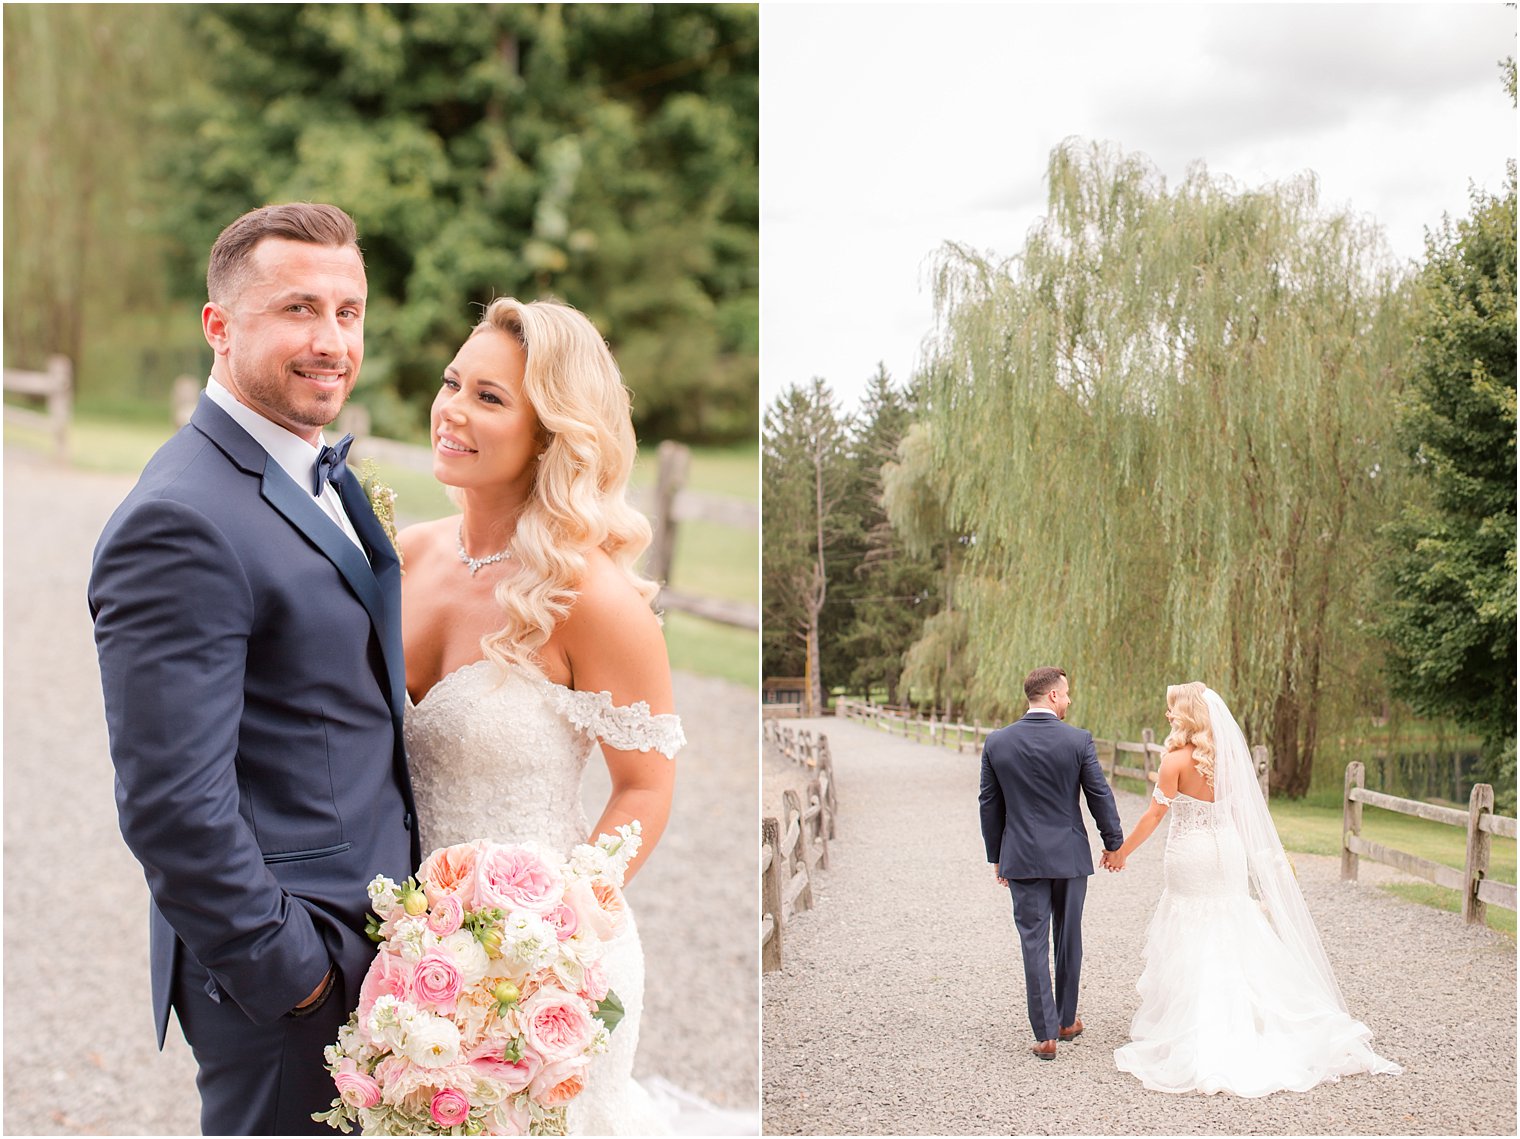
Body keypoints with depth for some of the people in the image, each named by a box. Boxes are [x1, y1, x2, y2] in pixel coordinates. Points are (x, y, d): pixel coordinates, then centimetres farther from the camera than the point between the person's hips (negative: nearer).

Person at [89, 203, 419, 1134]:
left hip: (365, 940, 9)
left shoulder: (322, 476, 9)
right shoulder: (181, 522, -22)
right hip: (282, 964, -9)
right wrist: (286, 968, -18)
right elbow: (171, 802, -25)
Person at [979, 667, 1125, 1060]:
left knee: (1034, 943, 3)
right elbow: (1100, 796, -5)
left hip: (1021, 858, 0)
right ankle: (1067, 1021, 28)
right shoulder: (1078, 740, -9)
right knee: (1068, 939, 16)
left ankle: (1046, 1034, 2)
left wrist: (995, 856, 13)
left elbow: (989, 804, 2)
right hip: (1069, 857, 0)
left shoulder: (997, 742, -4)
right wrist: (1113, 844, 9)